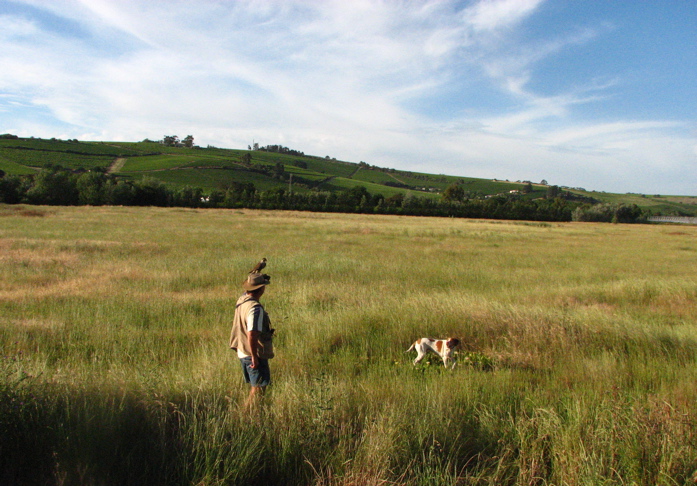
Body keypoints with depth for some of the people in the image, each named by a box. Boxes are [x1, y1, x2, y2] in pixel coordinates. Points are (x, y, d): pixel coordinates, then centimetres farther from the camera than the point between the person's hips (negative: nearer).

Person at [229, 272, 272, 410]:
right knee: (258, 388, 2)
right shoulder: (255, 308, -25)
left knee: (254, 386, 21)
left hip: (241, 352, 9)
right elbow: (252, 334, -30)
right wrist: (254, 356, -22)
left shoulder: (241, 299, 3)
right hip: (252, 354, -9)